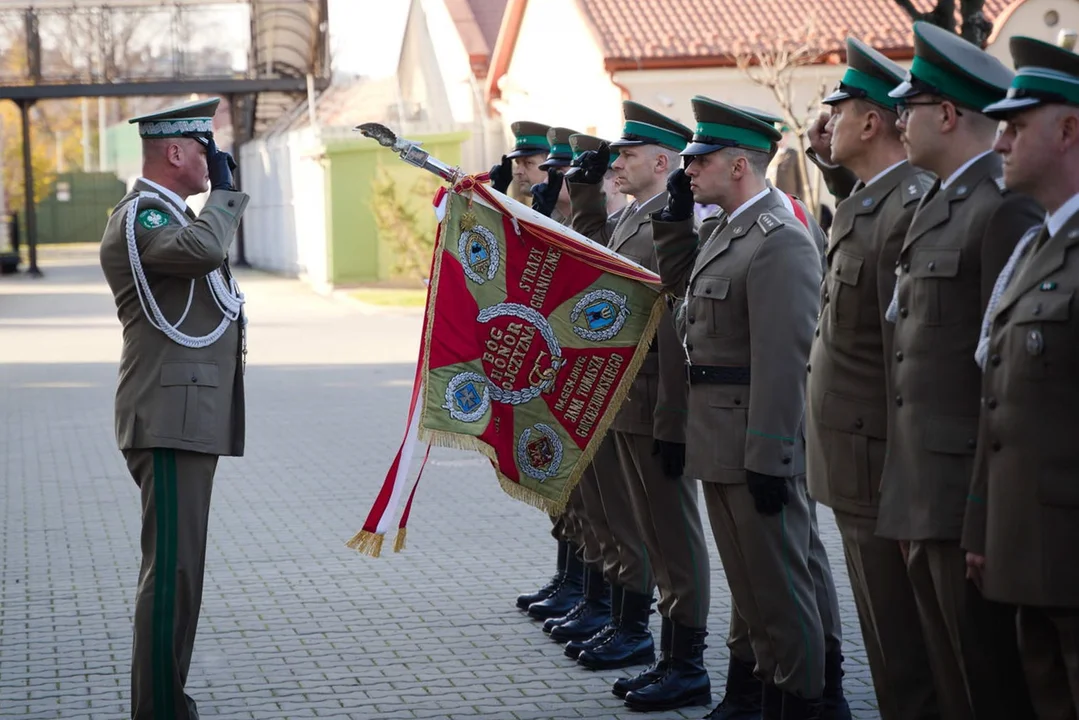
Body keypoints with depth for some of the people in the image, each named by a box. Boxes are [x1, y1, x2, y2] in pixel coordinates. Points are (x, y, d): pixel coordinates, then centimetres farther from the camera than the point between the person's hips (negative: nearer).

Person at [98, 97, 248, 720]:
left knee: (180, 566, 15)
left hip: (191, 417, 11)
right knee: (173, 568, -12)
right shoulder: (140, 215, -12)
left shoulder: (169, 212, 21)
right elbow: (204, 249, -30)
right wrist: (224, 189, -16)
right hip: (171, 418, -11)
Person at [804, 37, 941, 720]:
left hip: (877, 463, -10)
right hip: (858, 465, 10)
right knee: (889, 645, 18)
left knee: (902, 655, -2)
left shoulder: (909, 209, -19)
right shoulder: (864, 202, 12)